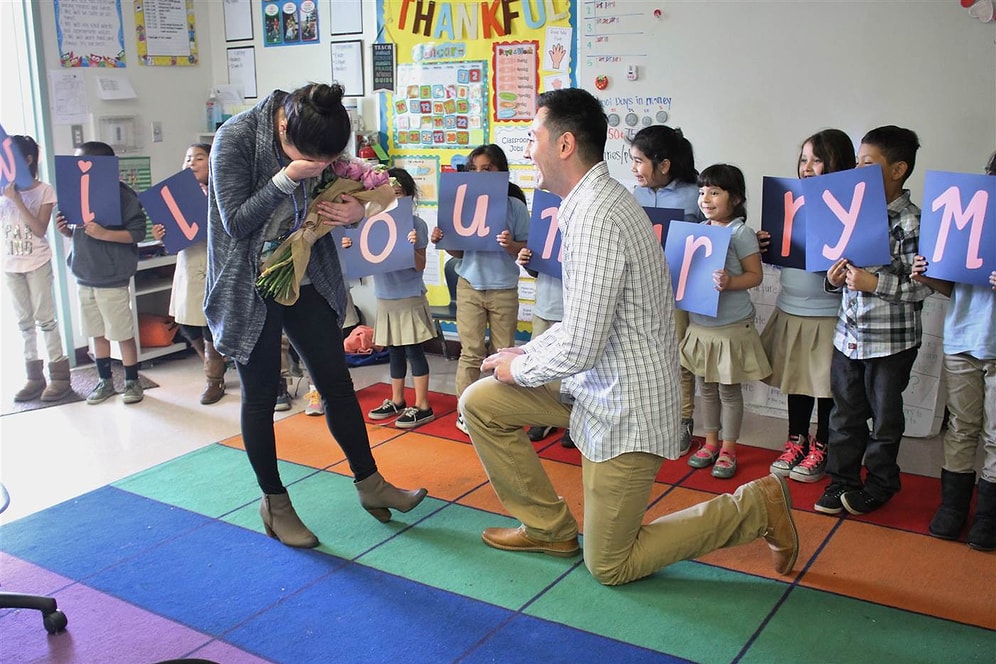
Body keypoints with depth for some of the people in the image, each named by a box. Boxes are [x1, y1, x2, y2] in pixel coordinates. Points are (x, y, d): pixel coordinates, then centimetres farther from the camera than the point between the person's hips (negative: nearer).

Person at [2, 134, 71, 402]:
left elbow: (40, 229, -15)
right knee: (24, 321, 9)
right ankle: (34, 377, 15)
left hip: (37, 264, -5)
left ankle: (59, 375, 4)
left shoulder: (44, 190, -6)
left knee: (45, 318, -2)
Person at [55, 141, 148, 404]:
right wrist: (66, 230, -2)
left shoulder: (122, 195, -12)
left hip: (112, 280, -7)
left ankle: (132, 382, 16)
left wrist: (104, 234, -25)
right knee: (97, 333, 14)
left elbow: (137, 233, -17)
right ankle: (105, 381, 27)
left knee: (123, 333, 2)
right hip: (84, 278, 7)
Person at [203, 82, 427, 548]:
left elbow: (332, 192, 10)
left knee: (336, 382, 9)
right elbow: (236, 222, -21)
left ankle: (369, 484, 23)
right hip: (251, 286, -5)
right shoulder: (236, 138, -20)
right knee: (260, 395, 5)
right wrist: (288, 178, -31)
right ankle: (274, 502, 22)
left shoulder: (317, 142, -5)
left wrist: (355, 210, -13)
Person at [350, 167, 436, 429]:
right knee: (395, 351, 16)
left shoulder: (416, 224, -9)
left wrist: (413, 246, -27)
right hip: (385, 297, 5)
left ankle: (422, 407, 5)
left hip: (410, 298, -5)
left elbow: (420, 266, -10)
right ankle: (397, 401, 28)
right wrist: (350, 248, -12)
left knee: (413, 350, -2)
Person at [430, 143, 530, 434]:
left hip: (504, 289, -1)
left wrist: (511, 245, -24)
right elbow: (459, 251, 10)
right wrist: (442, 242, -9)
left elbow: (526, 248, -4)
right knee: (471, 352, 4)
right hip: (470, 286, 1)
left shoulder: (514, 205, -4)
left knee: (503, 353, 7)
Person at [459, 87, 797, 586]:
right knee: (480, 403, 8)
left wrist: (519, 369, -9)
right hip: (600, 383, 9)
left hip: (626, 408, -9)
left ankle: (756, 506, 12)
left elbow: (578, 349, -27)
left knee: (608, 566, 5)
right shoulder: (599, 198, 7)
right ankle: (549, 528, 20)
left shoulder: (594, 217, -26)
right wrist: (528, 352, 7)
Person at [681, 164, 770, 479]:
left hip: (731, 326, -6)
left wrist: (730, 282, -29)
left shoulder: (740, 232, -12)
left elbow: (755, 275, -12)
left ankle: (728, 450, 21)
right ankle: (710, 442, 31)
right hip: (700, 324, 6)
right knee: (707, 386, 16)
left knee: (729, 389, 7)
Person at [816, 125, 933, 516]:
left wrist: (875, 283, -23)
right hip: (848, 334, 6)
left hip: (890, 340, -6)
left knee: (884, 418, 10)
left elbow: (924, 286, -17)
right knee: (845, 414, 14)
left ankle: (879, 486, 27)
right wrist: (835, 279, -4)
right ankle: (842, 481, 27)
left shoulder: (910, 222, -13)